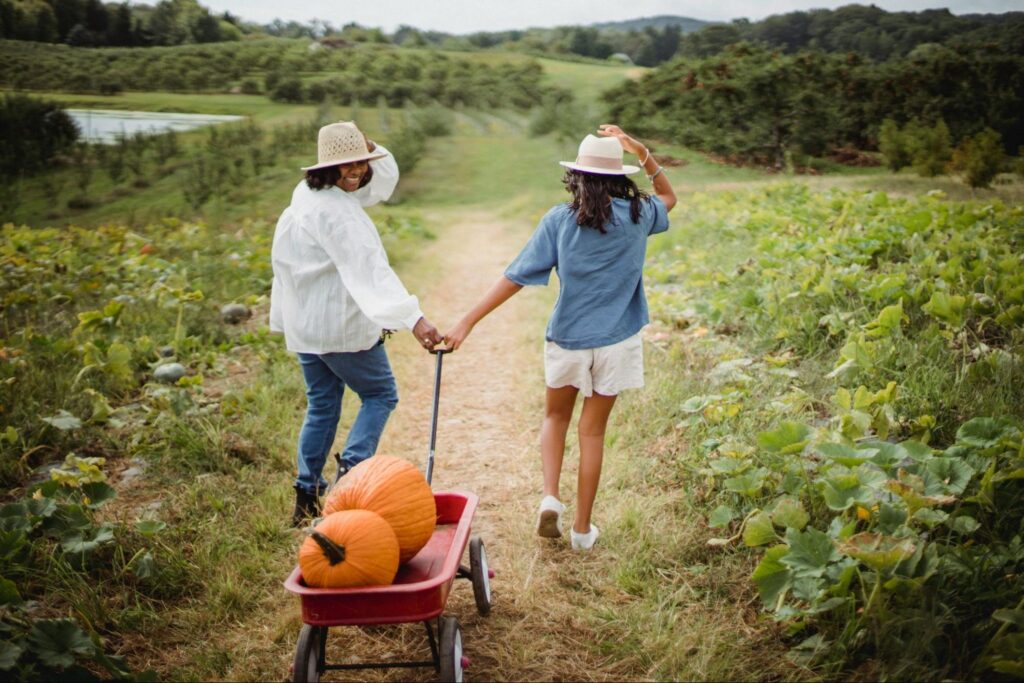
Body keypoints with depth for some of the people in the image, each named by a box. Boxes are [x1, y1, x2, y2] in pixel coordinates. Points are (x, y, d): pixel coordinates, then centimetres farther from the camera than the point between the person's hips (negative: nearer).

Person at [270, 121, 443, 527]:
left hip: (305, 326, 9)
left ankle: (307, 495, 18)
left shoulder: (308, 195, 8)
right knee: (380, 395, 9)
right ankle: (353, 465, -6)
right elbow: (369, 269, -35)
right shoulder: (334, 211, -23)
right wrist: (413, 318, -43)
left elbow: (384, 179, 15)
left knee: (321, 405, 15)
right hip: (342, 326, -9)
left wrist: (368, 147, -5)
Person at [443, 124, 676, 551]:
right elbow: (668, 197, 21)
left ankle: (550, 496, 3)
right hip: (616, 341, 1)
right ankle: (582, 528, 18)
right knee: (593, 429, 11)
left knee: (556, 415, 23)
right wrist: (642, 153, 9)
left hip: (567, 340, -1)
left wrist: (467, 322, -11)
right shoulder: (637, 215, -4)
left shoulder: (559, 220, -9)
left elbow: (515, 277, -13)